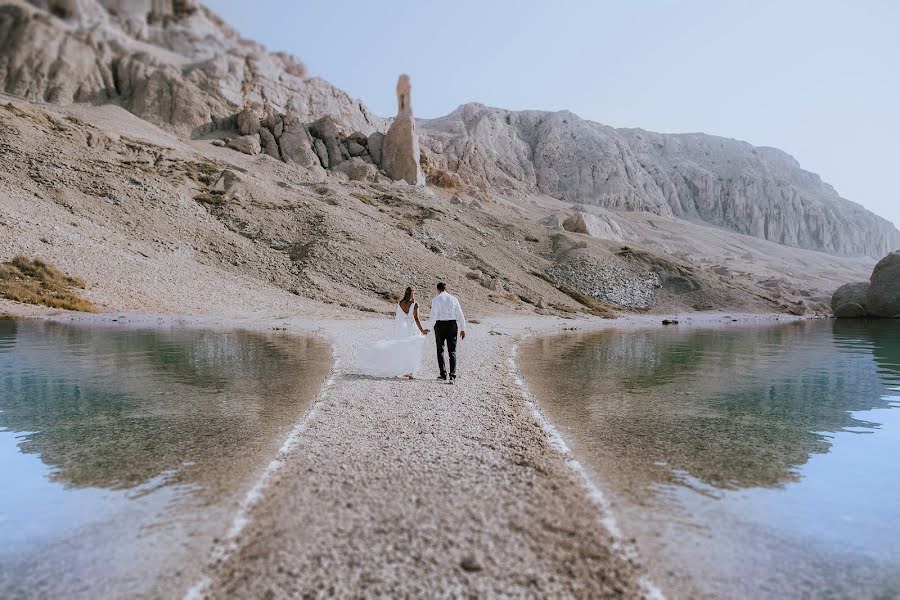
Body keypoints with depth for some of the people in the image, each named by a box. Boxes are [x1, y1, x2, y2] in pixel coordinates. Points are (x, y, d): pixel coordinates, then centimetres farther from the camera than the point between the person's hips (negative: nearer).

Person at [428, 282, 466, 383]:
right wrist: (462, 329, 10)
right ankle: (452, 375, -6)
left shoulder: (435, 299, -4)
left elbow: (433, 315, -10)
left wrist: (432, 326, 1)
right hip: (452, 325, 2)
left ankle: (443, 374, 15)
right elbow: (460, 315, 5)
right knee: (452, 351, 4)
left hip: (440, 325, -2)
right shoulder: (453, 299, 5)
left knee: (440, 350, 13)